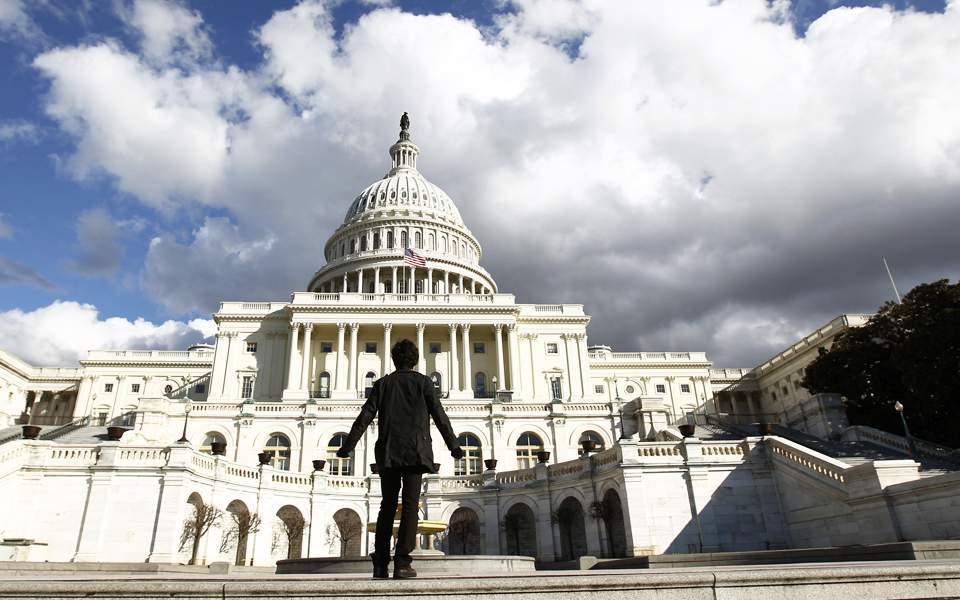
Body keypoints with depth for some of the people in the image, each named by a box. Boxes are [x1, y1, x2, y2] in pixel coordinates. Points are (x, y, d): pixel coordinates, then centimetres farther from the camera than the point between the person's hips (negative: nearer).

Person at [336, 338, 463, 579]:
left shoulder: (382, 383, 9)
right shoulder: (423, 382, 4)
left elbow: (364, 417, 5)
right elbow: (440, 416, 2)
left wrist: (347, 447, 8)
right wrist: (454, 446, 9)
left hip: (388, 452, 3)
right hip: (415, 451, -3)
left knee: (387, 506, 10)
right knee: (410, 504, -3)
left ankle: (380, 565, 10)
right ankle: (402, 563, -10)